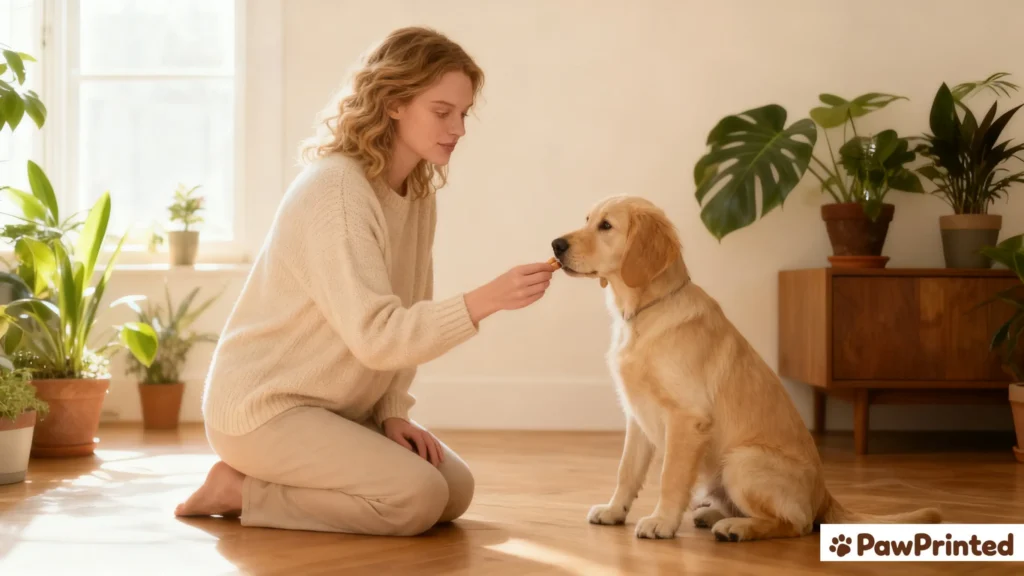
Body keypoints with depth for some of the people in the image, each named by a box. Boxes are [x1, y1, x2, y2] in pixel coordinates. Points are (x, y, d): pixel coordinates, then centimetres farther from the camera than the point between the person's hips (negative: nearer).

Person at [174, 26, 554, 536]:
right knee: (417, 498, -21)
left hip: (339, 406, 9)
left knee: (456, 491, -1)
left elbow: (405, 317, 7)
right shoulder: (335, 189, -23)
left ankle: (271, 479, 11)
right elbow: (375, 334, -30)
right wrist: (485, 301, -38)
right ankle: (240, 489, -4)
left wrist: (392, 412, -5)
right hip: (265, 404, -9)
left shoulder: (419, 192, 5)